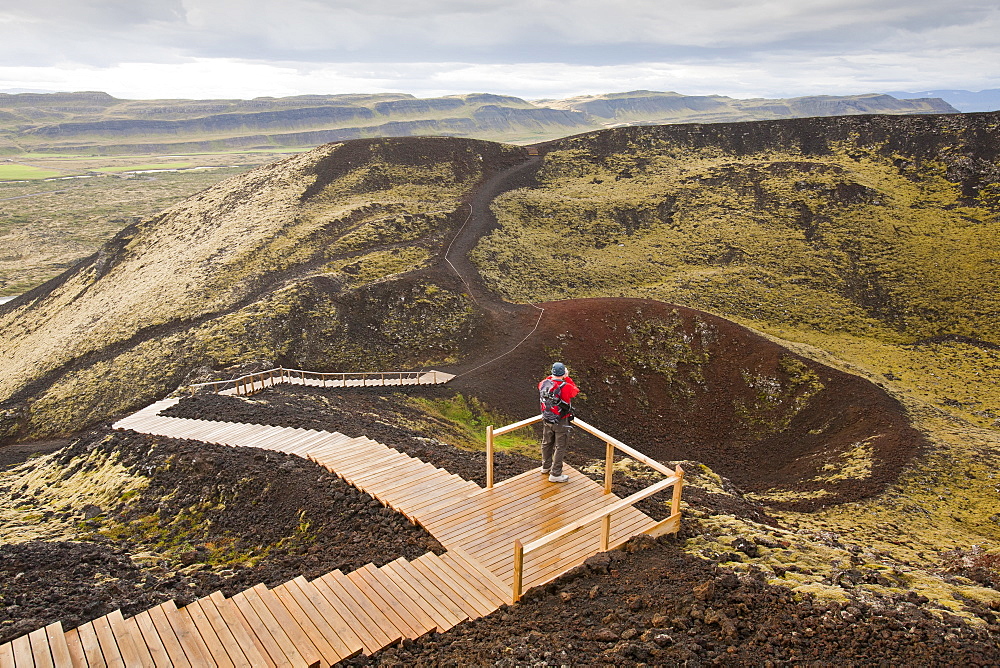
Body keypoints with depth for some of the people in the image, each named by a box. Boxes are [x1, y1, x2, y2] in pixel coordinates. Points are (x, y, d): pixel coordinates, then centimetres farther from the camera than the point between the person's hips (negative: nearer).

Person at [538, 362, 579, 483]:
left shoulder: (543, 384, -11)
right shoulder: (566, 387, -24)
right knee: (560, 447, 7)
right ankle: (555, 474, 12)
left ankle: (546, 466, 43)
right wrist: (567, 378, 4)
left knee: (547, 443, 23)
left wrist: (552, 377, 11)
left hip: (546, 420, 6)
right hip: (561, 422, -5)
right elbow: (576, 391, -1)